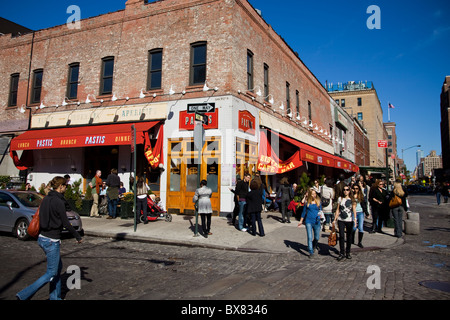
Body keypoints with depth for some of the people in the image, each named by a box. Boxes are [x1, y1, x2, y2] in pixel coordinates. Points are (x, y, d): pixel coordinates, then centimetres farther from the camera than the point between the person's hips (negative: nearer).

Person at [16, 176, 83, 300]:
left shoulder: (46, 199, 6)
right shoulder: (59, 202, -18)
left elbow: (42, 218, 14)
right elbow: (66, 223, -15)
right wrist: (78, 237, -4)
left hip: (42, 238, 9)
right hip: (52, 241, -9)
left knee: (58, 267, 19)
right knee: (51, 274, 3)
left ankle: (55, 297, 27)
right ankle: (24, 295, 1)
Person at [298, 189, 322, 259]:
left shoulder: (318, 201, 4)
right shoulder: (307, 202, 2)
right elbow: (304, 212, 10)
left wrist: (320, 214, -14)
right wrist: (301, 221, 11)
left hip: (316, 222, 1)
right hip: (308, 221, -1)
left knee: (317, 237, 12)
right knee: (309, 237, -6)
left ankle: (314, 245, 45)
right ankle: (311, 252, 3)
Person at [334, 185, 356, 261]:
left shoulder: (352, 200, 6)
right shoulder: (340, 199, 9)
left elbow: (354, 210, -1)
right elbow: (338, 210, 10)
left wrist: (355, 219, -14)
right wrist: (335, 219, 6)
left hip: (349, 220, 0)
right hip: (341, 220, 0)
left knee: (349, 237, 6)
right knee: (341, 236, -9)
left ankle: (348, 253, 19)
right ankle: (342, 253, -4)